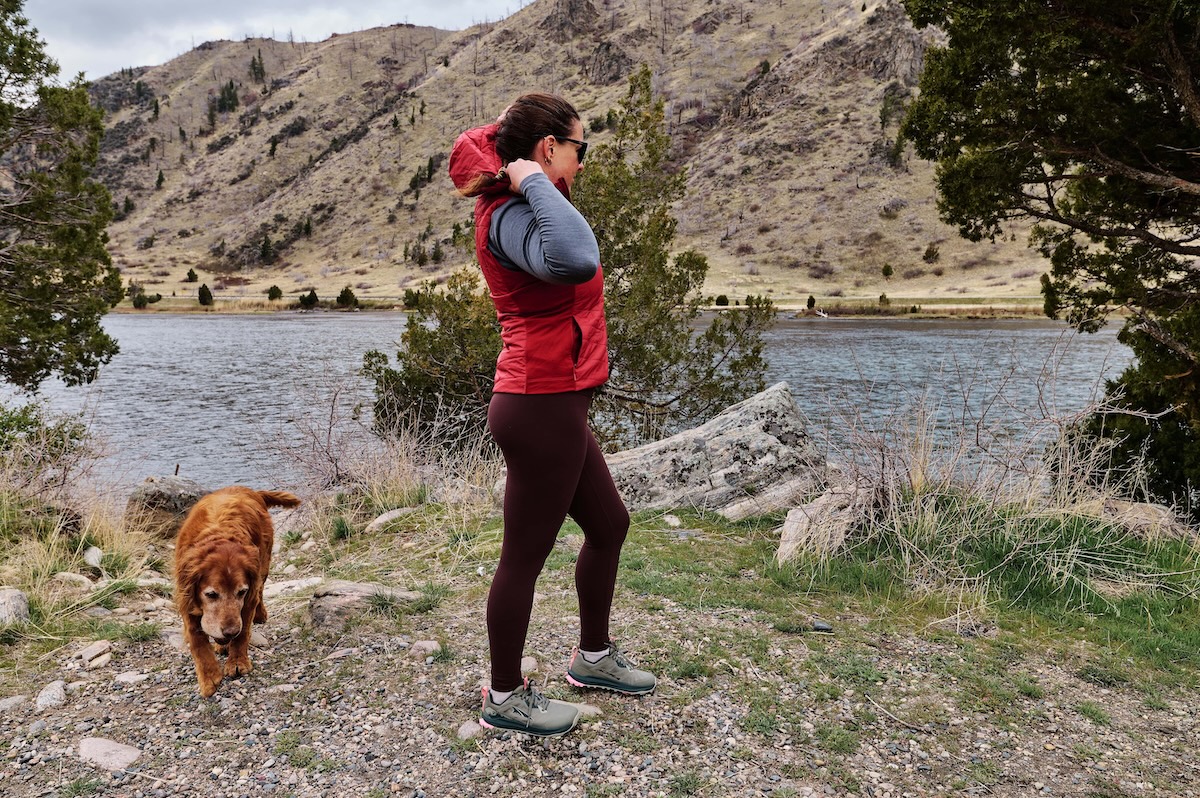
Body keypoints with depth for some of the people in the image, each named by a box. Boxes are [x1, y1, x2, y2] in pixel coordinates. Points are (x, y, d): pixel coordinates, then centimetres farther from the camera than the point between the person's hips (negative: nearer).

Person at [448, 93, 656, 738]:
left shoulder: (513, 205, 11)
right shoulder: (511, 218, -21)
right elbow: (577, 260, -41)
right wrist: (534, 183, -28)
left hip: (554, 408, 11)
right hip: (542, 410, -11)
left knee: (609, 524, 23)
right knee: (524, 557, 5)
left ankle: (593, 656, 41)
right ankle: (505, 697, 25)